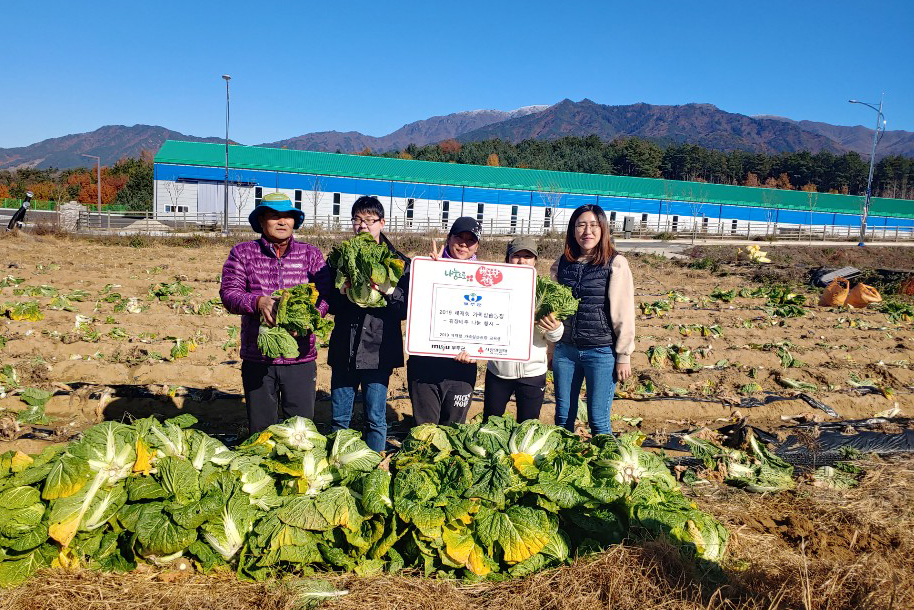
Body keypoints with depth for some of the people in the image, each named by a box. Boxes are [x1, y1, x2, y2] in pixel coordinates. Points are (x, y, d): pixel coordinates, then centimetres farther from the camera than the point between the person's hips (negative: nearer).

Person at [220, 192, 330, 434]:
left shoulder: (311, 254, 8)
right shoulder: (242, 253, 6)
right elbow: (228, 292, -3)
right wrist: (258, 302, -22)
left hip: (301, 359, 0)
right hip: (257, 357, 0)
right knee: (260, 430, 11)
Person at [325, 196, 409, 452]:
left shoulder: (398, 261, 1)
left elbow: (405, 309, -4)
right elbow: (327, 304, 6)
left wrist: (389, 289, -21)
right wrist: (342, 291, -13)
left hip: (378, 351, -3)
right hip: (344, 350, 3)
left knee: (375, 420, 7)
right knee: (339, 419, 12)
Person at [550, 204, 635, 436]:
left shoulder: (615, 264, -5)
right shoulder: (562, 264, 7)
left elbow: (623, 312, -5)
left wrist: (624, 356, -5)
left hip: (601, 351, -4)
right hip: (565, 350, 4)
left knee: (598, 421, 2)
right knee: (563, 417, 11)